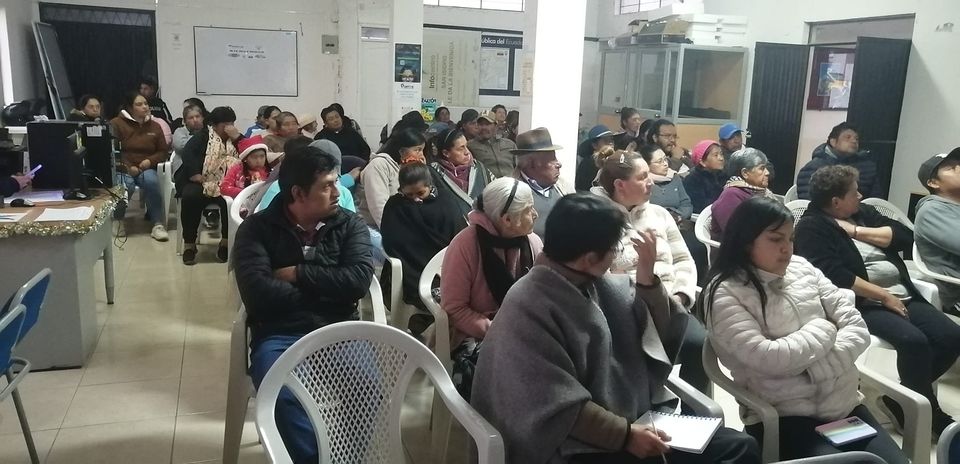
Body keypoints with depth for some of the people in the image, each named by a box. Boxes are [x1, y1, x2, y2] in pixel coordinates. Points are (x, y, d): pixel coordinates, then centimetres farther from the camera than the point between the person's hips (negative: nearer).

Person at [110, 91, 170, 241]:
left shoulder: (154, 126, 12)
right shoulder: (116, 124, 1)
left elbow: (163, 151, 13)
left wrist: (150, 161, -8)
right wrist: (127, 167, -17)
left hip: (146, 168, 2)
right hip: (123, 169, -2)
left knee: (152, 181, -32)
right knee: (126, 185, -33)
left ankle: (158, 224, -26)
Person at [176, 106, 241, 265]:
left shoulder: (234, 139, 18)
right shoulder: (203, 136, 9)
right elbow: (187, 153, -8)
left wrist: (237, 137, -6)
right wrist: (195, 174, -22)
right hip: (200, 182, -1)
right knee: (190, 196, -32)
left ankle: (226, 242, -16)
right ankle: (189, 244, -21)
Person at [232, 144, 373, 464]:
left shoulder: (350, 225, 11)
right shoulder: (257, 228, 5)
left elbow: (358, 280, -5)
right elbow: (257, 293, -10)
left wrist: (298, 274, -4)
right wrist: (325, 292, -4)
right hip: (279, 335, -1)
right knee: (285, 398, -35)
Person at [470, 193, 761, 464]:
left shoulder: (602, 284, 5)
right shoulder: (528, 309, -17)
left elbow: (659, 337, 11)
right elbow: (555, 406, -20)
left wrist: (648, 279, -4)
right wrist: (625, 435, -20)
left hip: (640, 416, 8)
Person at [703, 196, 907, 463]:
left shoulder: (802, 268, 9)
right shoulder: (725, 293, -9)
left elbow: (857, 328, 6)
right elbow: (768, 359, -21)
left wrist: (820, 367, -11)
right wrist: (823, 331, -6)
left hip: (845, 404, 6)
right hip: (783, 417, -6)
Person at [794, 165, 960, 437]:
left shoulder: (862, 212, 17)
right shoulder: (812, 227, -6)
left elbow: (905, 237, 6)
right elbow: (835, 275, -17)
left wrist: (857, 231, -5)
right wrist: (884, 296, -14)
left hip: (903, 296, 8)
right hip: (863, 304, -8)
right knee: (914, 341, -28)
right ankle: (932, 416, -6)